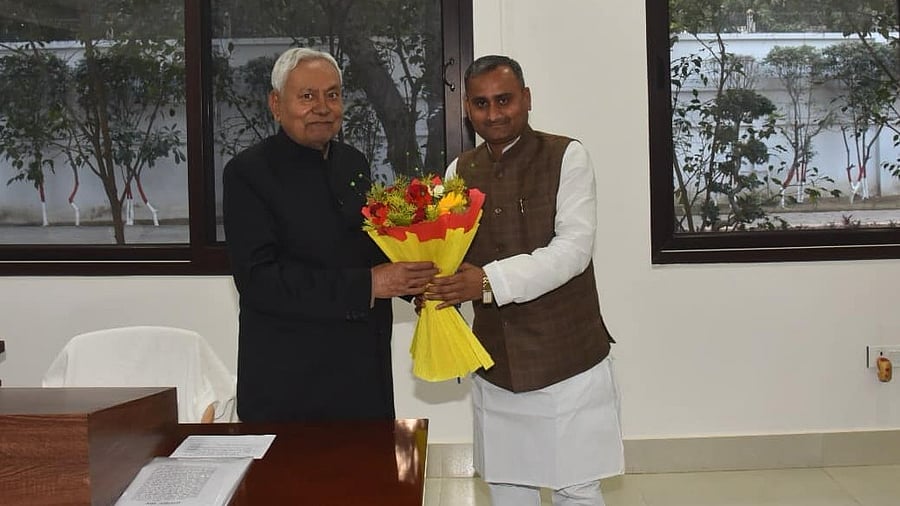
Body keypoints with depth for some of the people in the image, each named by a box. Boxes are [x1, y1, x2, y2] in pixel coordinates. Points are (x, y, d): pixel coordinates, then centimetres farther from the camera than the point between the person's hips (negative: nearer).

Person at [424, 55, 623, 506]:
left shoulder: (566, 157, -8)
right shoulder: (459, 171, 6)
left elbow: (573, 249, -17)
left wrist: (490, 281, -27)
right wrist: (431, 280, -17)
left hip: (566, 358, -4)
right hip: (495, 363, 4)